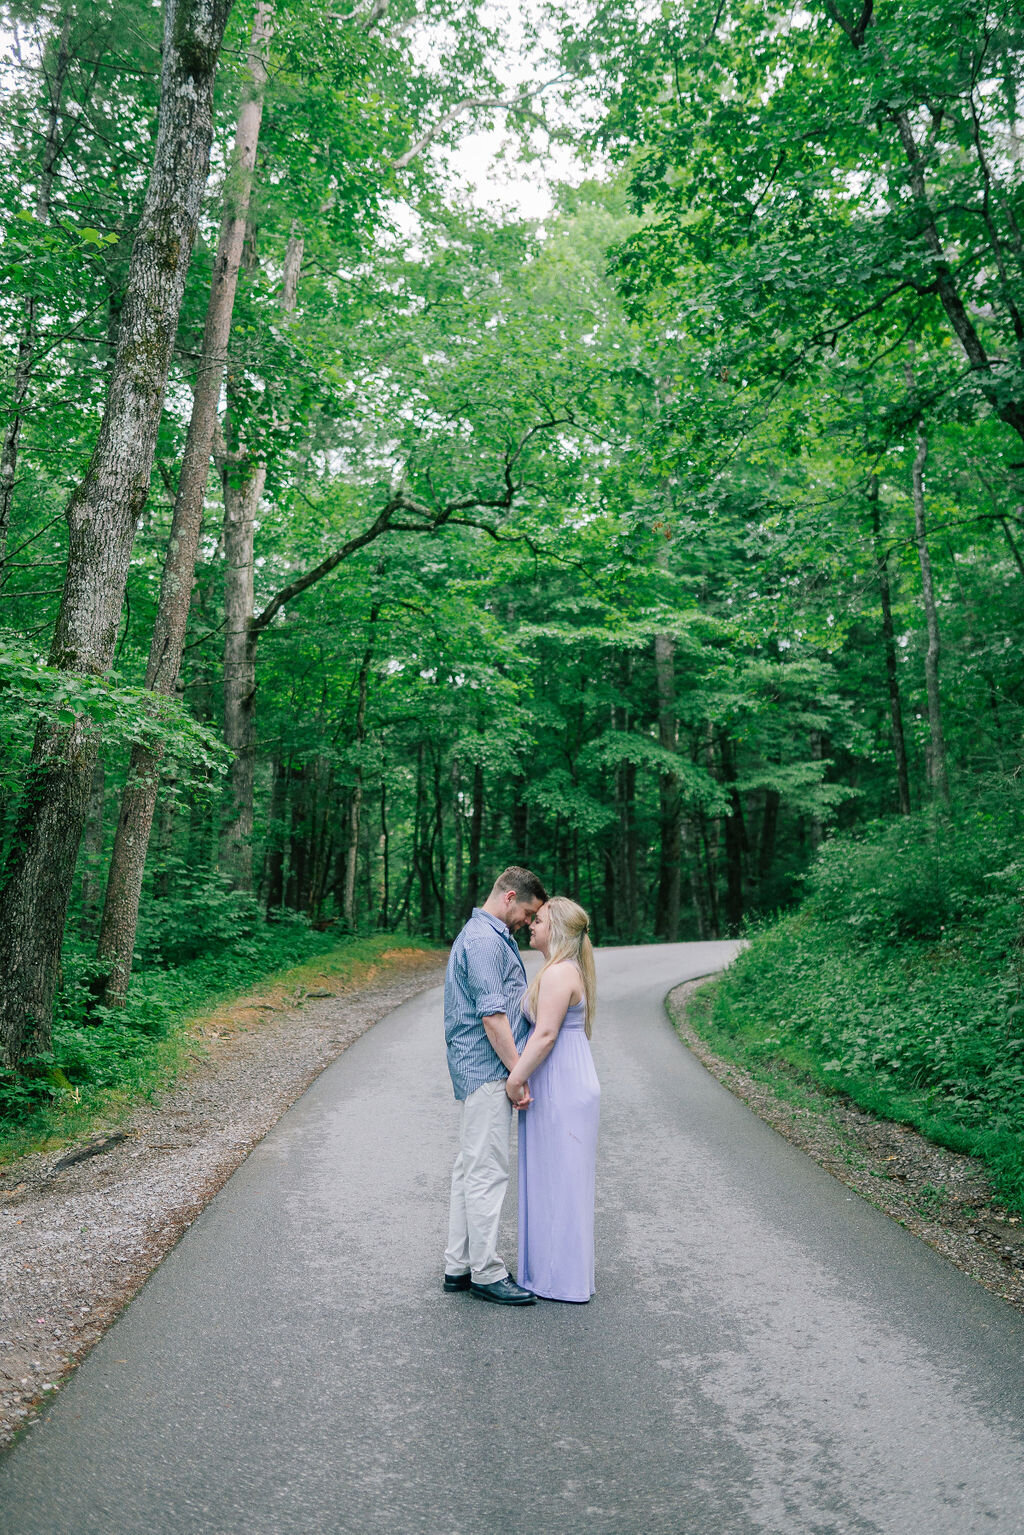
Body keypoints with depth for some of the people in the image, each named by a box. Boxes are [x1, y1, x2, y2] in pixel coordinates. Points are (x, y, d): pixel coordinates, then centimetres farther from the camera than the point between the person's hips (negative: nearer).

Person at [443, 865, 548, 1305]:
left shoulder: (488, 935, 18)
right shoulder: (485, 939, -16)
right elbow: (492, 1015, -21)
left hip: (479, 1072, 11)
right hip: (486, 1070, -11)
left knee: (470, 1169, 14)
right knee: (487, 1172, -3)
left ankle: (459, 1266, 21)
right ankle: (486, 1273, 5)